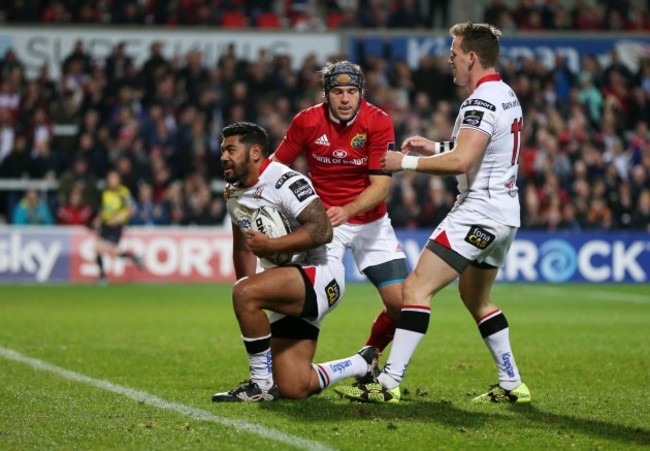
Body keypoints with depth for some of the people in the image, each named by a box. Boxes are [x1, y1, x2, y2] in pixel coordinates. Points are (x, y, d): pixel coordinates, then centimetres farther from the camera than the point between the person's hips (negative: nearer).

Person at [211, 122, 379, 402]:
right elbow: (243, 247, 23)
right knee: (294, 389, 1)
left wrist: (271, 245, -28)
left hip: (320, 274, -9)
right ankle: (364, 364, 27)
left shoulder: (285, 181, -16)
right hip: (289, 290, 9)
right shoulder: (233, 194, 12)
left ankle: (262, 382, -18)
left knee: (244, 293, -32)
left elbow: (322, 230, -26)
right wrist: (249, 314, 18)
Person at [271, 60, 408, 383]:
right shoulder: (307, 122, -11)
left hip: (370, 222, 1)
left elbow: (380, 186, -18)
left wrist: (347, 211, -34)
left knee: (401, 302, -7)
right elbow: (276, 165, 2)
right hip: (323, 220, -1)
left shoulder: (378, 123, -14)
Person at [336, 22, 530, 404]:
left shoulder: (482, 103, -18)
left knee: (417, 287, -12)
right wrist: (435, 147, 17)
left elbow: (460, 162, -28)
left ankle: (389, 383, -17)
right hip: (505, 213, 10)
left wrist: (407, 162, -17)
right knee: (476, 298, 23)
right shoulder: (507, 96, 13)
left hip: (479, 212, -10)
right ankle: (512, 385, 23)